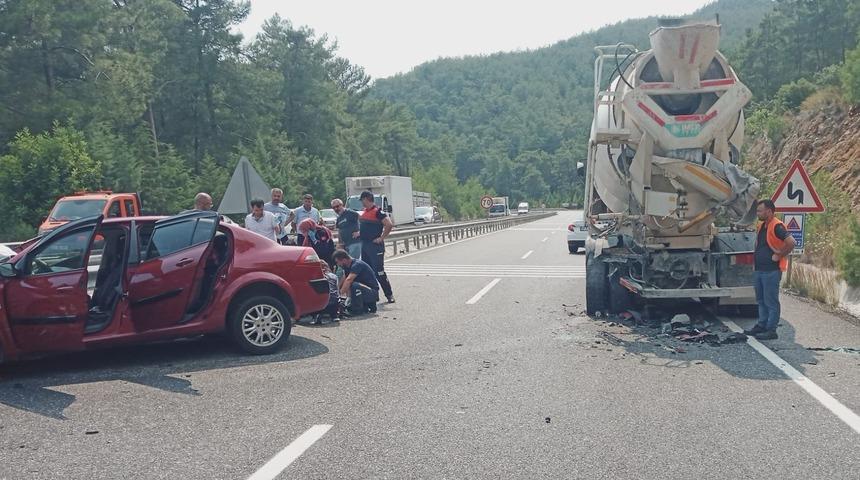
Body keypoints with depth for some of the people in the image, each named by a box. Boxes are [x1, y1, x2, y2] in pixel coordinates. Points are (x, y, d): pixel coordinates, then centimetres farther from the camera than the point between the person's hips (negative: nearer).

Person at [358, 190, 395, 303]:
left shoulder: (377, 211, -13)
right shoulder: (365, 211, 13)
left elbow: (389, 225, -22)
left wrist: (381, 238, -18)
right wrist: (360, 233, 14)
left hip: (375, 245, -9)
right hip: (364, 245, 9)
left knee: (379, 272, -8)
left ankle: (389, 295, 0)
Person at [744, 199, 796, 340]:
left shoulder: (776, 226, -17)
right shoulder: (761, 226, 13)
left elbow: (791, 242, -28)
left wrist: (779, 256, -19)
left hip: (771, 270, -10)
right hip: (760, 269, 10)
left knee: (771, 301, -3)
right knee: (761, 300, 17)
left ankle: (771, 330, 3)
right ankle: (762, 326, 26)